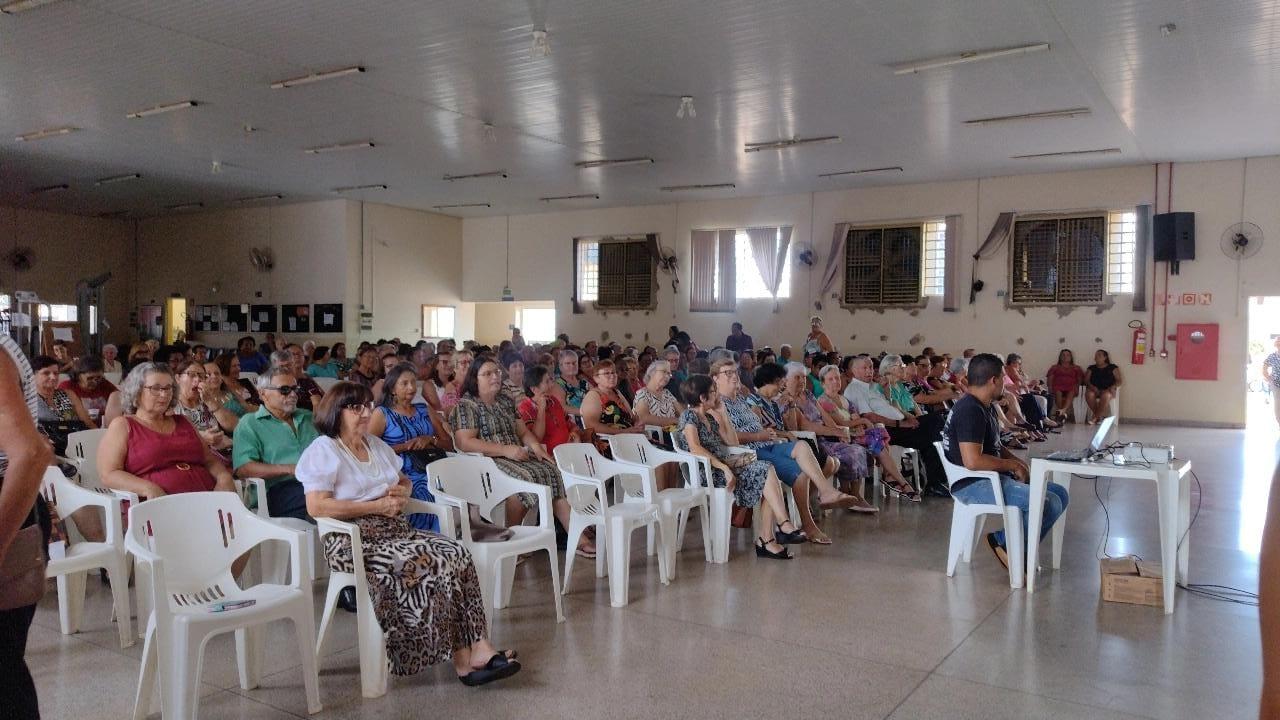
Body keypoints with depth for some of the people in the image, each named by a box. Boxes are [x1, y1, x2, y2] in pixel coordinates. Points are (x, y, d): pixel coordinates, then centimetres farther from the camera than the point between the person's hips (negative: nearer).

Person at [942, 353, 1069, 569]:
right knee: (1048, 502, -23)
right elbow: (972, 461, -29)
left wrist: (1017, 462, 5)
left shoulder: (986, 407, 14)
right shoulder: (970, 411, -19)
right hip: (973, 485, -11)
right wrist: (1010, 465, -14)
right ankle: (1004, 542, 0)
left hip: (990, 478, 11)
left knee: (1059, 493, 6)